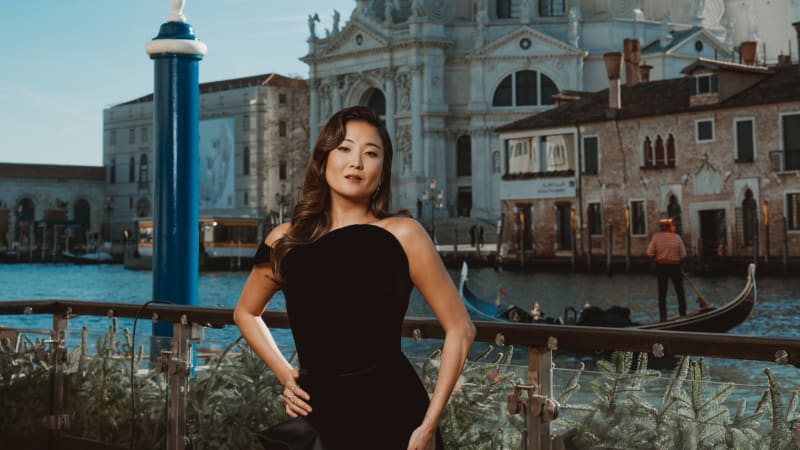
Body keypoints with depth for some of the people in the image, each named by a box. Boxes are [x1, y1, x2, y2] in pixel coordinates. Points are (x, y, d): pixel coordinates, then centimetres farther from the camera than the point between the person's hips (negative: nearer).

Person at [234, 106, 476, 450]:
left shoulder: (402, 234, -6)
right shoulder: (286, 242, 2)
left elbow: (460, 330, -3)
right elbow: (245, 312, 20)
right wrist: (284, 374, 7)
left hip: (394, 418, -3)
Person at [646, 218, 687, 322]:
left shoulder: (656, 237, -6)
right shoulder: (677, 237, -4)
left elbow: (650, 253, -9)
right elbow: (683, 255, -4)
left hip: (661, 266, 0)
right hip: (675, 266, 0)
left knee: (662, 293, 6)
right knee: (680, 292, 14)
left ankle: (663, 317, 2)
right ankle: (683, 313, 11)